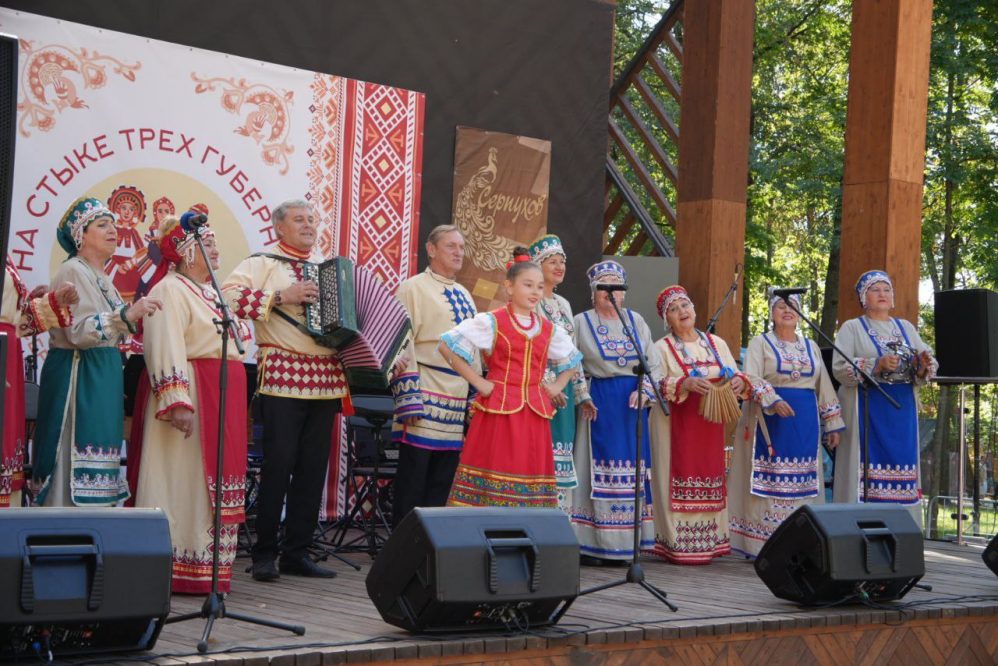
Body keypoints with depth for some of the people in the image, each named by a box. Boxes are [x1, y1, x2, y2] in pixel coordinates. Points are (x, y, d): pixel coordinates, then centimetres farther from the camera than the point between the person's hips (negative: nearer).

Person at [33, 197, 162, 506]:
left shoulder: (100, 276, 19)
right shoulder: (73, 271, -8)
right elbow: (79, 331, -20)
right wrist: (126, 315, -29)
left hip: (101, 378, 10)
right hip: (78, 377, -10)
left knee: (96, 473, 7)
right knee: (79, 468, -11)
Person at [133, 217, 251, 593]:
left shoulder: (209, 293, 21)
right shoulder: (170, 290, -9)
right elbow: (166, 350, -19)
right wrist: (178, 402, -29)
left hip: (223, 400, 9)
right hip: (192, 395, -9)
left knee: (215, 482, 9)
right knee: (186, 481, -6)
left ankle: (208, 569, 15)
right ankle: (181, 571, -2)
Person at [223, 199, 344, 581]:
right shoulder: (264, 264, 3)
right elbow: (229, 294, -12)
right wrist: (280, 297, -17)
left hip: (326, 379, 6)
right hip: (283, 375, -6)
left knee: (313, 467, 6)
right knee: (278, 463, -6)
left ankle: (297, 553, 14)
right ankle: (264, 554, 3)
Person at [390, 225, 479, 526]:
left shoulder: (464, 295, 19)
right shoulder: (413, 289, -3)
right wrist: (410, 402, -16)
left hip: (459, 403, 7)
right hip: (426, 398, -7)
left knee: (441, 484, 8)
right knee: (411, 482, -3)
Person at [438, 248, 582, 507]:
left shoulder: (549, 330, 15)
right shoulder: (491, 322, -1)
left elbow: (572, 361, 31)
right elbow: (448, 346, -6)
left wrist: (557, 386, 13)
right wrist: (478, 382, -8)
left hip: (535, 415, 5)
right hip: (499, 410, -5)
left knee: (531, 482, 4)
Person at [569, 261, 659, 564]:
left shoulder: (636, 320, 12)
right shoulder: (581, 322, 3)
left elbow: (654, 364, 9)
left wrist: (645, 391, -7)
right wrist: (582, 397, -13)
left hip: (633, 402, 3)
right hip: (598, 403, -3)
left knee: (630, 467, 2)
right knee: (599, 466, -6)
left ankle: (620, 544, 9)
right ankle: (589, 544, -3)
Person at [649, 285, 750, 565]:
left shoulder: (716, 343, 14)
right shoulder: (663, 347, 2)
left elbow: (735, 375, 10)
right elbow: (656, 385, -12)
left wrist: (739, 381, -13)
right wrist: (686, 384, -28)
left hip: (710, 426, 4)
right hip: (677, 425, -4)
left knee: (710, 482, 3)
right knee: (680, 482, -7)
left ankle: (707, 543, 8)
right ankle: (678, 546, -6)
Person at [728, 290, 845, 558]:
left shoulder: (811, 347, 17)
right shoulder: (761, 343, 4)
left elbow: (824, 387, 17)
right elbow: (751, 379, -9)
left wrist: (833, 425, 12)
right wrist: (773, 400, -25)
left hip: (805, 422, 4)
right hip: (771, 419, -4)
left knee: (801, 482, 2)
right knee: (770, 480, -7)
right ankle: (764, 543, -6)